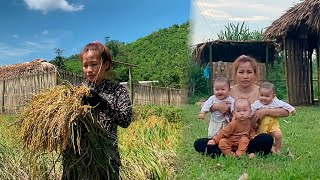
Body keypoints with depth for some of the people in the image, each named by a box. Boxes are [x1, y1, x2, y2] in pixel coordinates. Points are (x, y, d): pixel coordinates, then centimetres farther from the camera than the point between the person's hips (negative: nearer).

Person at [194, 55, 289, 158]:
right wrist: (217, 106, -13)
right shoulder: (229, 92, 2)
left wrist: (265, 111, -18)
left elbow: (285, 112, -3)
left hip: (252, 139, -2)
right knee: (199, 144, -20)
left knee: (267, 139, -35)